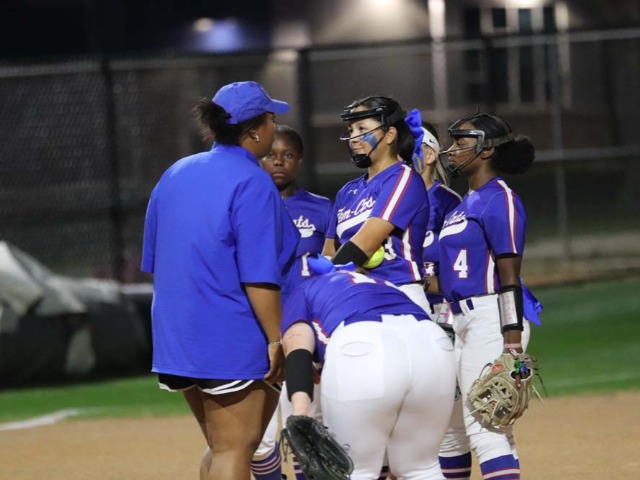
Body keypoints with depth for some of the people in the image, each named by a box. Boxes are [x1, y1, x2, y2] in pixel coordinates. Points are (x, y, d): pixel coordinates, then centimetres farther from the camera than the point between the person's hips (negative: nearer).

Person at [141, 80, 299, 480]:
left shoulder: (175, 174, 10)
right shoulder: (252, 184, -14)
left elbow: (154, 263, 17)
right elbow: (258, 277, -19)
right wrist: (277, 339, -14)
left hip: (176, 337, 8)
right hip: (232, 341, -8)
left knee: (220, 447, 19)